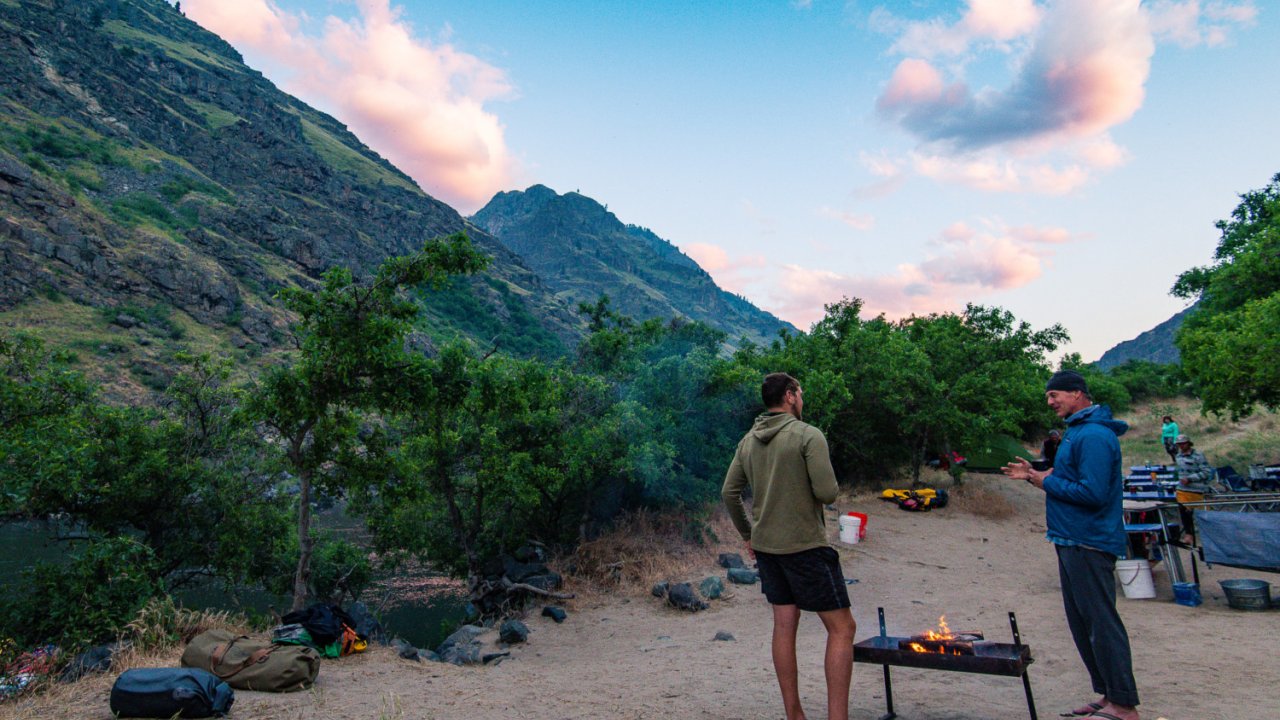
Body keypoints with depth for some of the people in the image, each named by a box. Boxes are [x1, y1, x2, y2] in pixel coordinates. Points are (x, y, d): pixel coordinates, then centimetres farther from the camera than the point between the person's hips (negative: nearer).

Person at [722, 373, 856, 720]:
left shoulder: (748, 441, 7)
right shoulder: (809, 435, -12)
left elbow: (729, 492, 8)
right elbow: (827, 493, -18)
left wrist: (747, 534, 18)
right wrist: (819, 487, 5)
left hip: (765, 545, 7)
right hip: (805, 546, -7)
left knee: (785, 625, 13)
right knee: (841, 627, 3)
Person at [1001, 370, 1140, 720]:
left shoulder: (1094, 436, -18)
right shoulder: (1077, 431, 16)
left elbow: (1093, 493, -24)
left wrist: (1047, 482, -14)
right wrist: (1034, 474, 7)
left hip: (1089, 544, -11)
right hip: (1073, 541, 11)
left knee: (1101, 622, -3)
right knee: (1082, 623, 16)